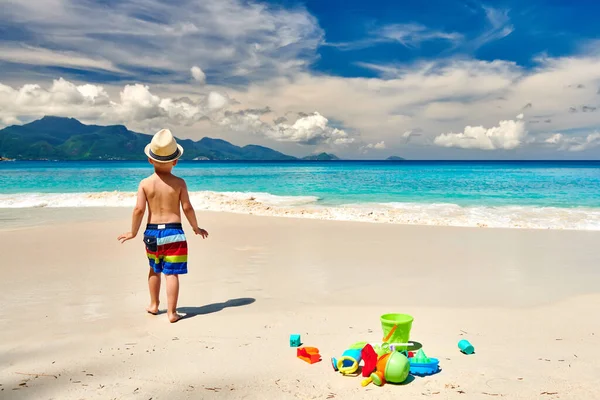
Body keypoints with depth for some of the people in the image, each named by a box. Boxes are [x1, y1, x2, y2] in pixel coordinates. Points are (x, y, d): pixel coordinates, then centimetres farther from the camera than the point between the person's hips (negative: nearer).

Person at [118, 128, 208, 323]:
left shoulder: (145, 183, -4)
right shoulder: (179, 183, -6)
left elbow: (139, 209, -7)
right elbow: (187, 208, -7)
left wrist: (133, 232, 6)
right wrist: (196, 228, 7)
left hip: (152, 232, 2)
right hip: (173, 232, -2)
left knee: (154, 270, 22)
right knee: (171, 273, 1)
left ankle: (154, 305, 36)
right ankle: (171, 312, 2)